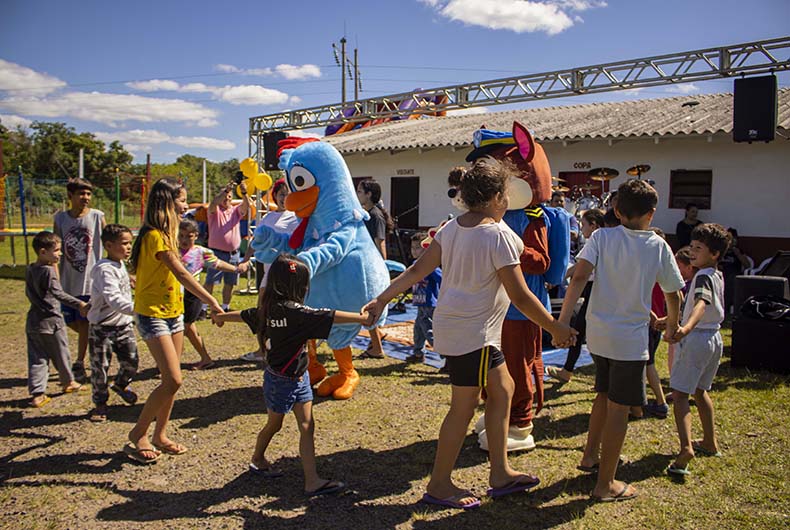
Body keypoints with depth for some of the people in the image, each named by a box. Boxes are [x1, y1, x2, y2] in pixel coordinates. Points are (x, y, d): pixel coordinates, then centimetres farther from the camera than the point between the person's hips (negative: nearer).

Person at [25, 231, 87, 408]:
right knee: (61, 354, 13)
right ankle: (68, 382, 31)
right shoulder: (49, 271, -18)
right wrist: (79, 304, -33)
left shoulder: (29, 270, 6)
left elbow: (28, 292, 17)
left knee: (36, 359, 8)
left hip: (33, 322, 7)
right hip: (51, 321, -7)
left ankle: (37, 393, 4)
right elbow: (59, 294, -28)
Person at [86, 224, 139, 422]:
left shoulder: (120, 265, 7)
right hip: (102, 327, -7)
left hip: (124, 324, 7)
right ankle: (100, 403, 21)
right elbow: (114, 299, -35)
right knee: (100, 367, 3)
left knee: (131, 361, 7)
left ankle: (120, 384, 37)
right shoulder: (105, 269, -22)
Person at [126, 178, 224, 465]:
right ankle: (137, 435, 7)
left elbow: (175, 275, 9)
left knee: (171, 380, 10)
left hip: (173, 312, 9)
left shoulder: (166, 234, 12)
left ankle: (160, 435, 23)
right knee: (173, 380, -11)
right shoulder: (154, 236, -18)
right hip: (153, 314, -9)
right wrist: (212, 302, -25)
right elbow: (181, 273, -23)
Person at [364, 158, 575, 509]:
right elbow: (521, 296, -17)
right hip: (472, 333, -9)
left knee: (502, 388, 18)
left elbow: (417, 271, 1)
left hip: (451, 325, 9)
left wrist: (381, 300, 5)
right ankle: (439, 485, 20)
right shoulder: (499, 236, -18)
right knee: (464, 408, 4)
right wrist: (557, 330, -6)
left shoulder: (451, 228, 5)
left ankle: (500, 474, 28)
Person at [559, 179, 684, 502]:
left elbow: (579, 277, -16)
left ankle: (590, 455, 38)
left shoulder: (601, 237, -3)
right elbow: (673, 294, 7)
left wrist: (563, 319, -16)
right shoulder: (658, 247, -3)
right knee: (618, 408, 4)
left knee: (604, 395, 23)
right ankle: (605, 484, 12)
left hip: (597, 333, 3)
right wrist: (672, 324, 25)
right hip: (630, 339, -3)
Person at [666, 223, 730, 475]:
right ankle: (710, 442, 31)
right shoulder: (718, 276, 10)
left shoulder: (703, 277, -17)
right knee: (700, 391, 22)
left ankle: (686, 448, -23)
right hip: (715, 338, 9)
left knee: (679, 393, -9)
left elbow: (701, 303, -37)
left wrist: (687, 328, -54)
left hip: (696, 338, -9)